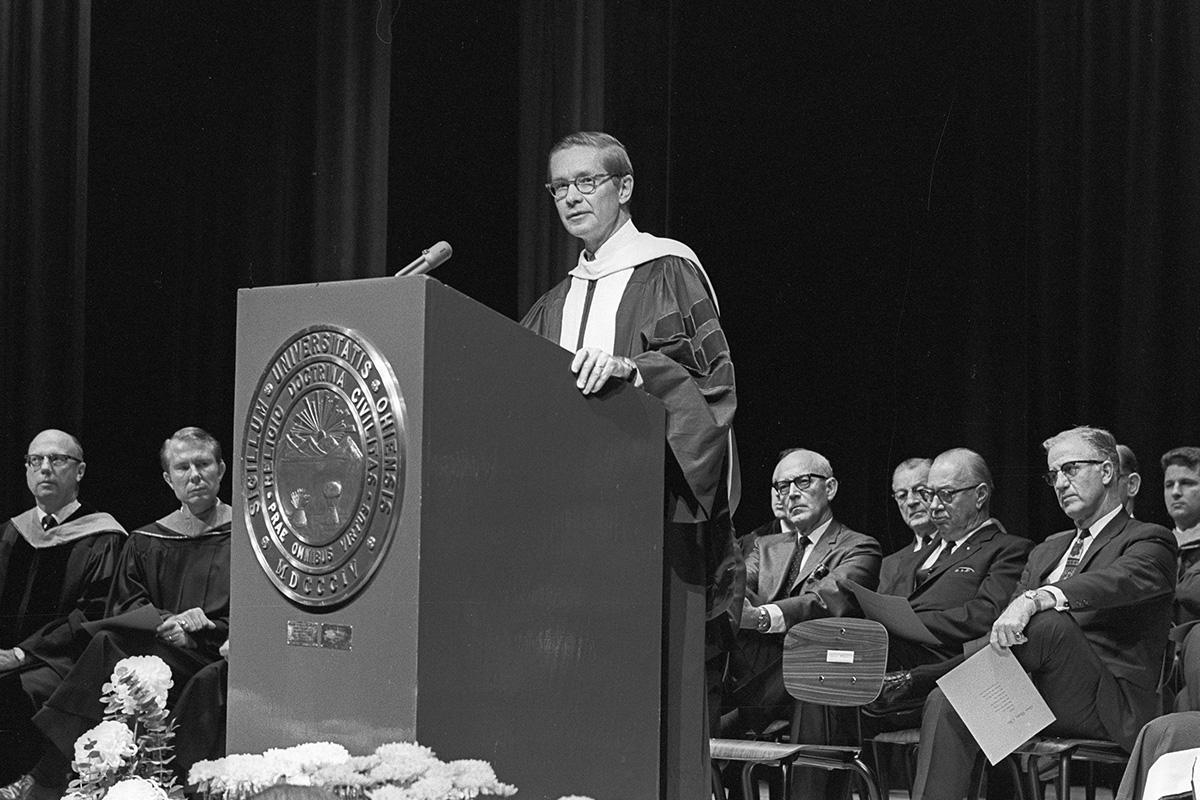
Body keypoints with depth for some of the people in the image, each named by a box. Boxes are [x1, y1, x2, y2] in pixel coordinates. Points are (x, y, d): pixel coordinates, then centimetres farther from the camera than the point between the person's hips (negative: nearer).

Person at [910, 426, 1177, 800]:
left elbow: (1120, 581, -21)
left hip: (1109, 708, -6)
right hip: (1034, 698, 6)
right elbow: (1008, 622, 14)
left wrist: (1034, 600, -37)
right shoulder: (1047, 551, 27)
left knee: (1049, 620, -33)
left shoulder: (1149, 542, 3)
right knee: (945, 702, -22)